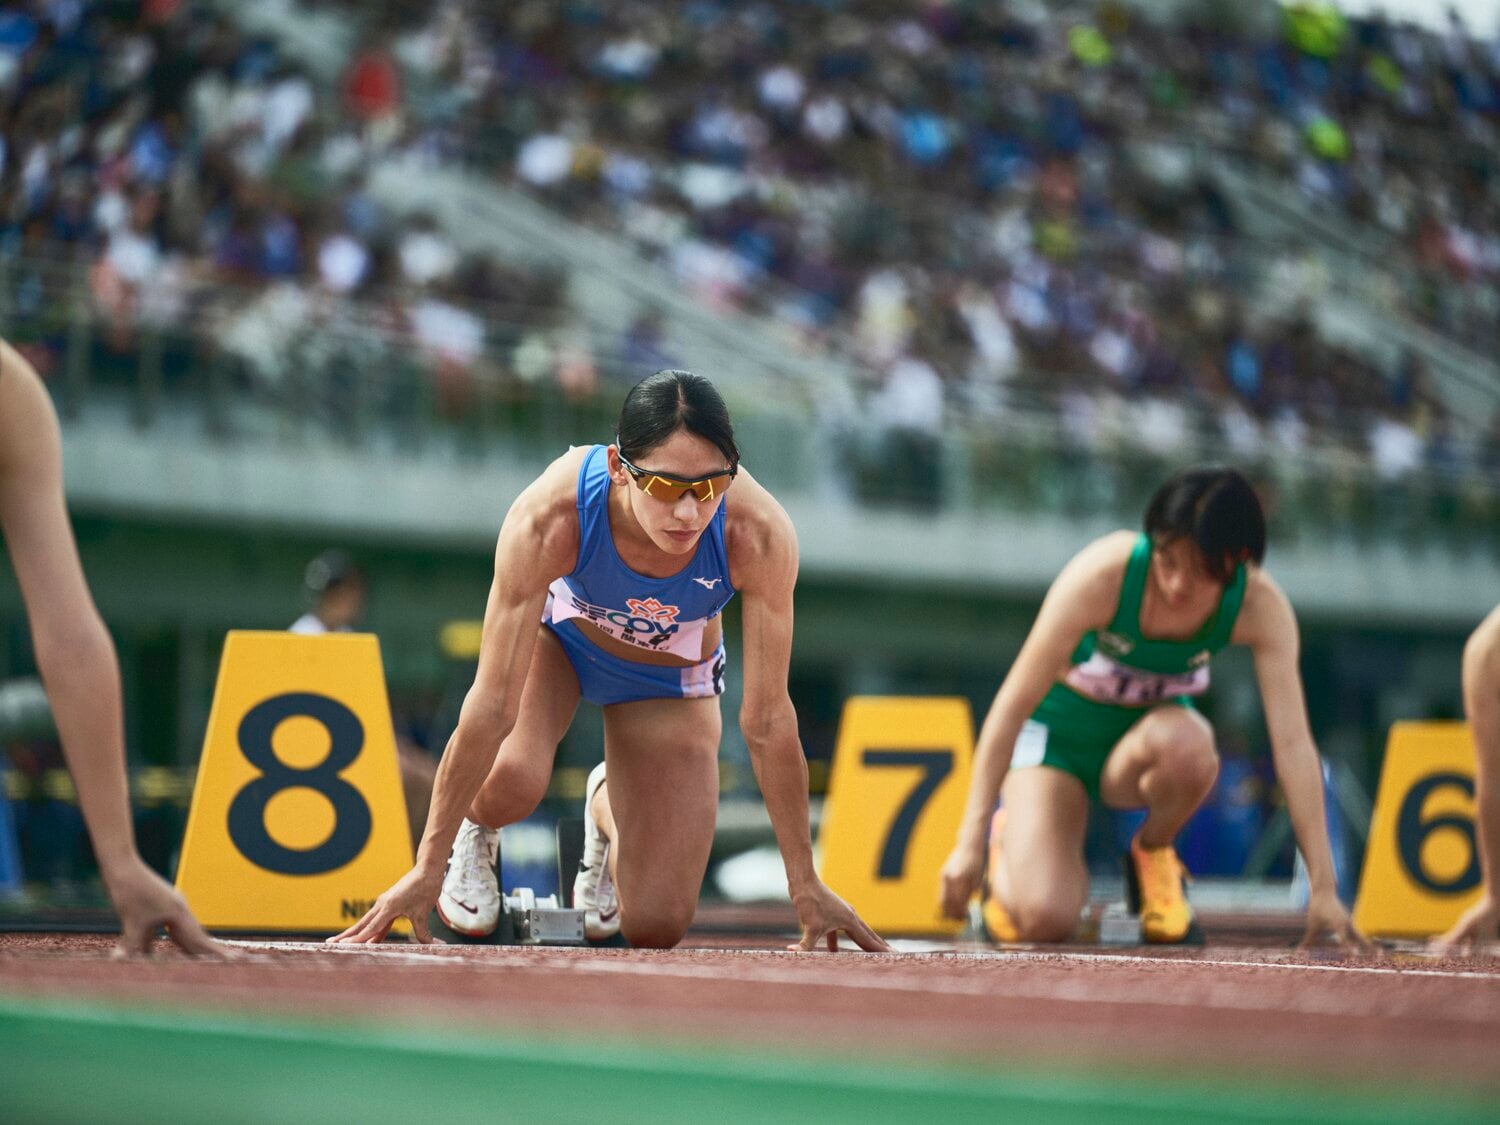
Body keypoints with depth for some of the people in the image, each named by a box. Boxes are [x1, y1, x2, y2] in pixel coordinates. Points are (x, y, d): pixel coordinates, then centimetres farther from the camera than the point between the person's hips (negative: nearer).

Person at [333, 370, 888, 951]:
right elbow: (492, 706, -35)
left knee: (654, 931, -5)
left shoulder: (760, 536, -38)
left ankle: (608, 807, 30)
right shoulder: (548, 518, -40)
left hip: (670, 678, 1)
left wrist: (805, 885, -19)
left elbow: (768, 720, -26)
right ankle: (474, 830, 4)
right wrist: (428, 868, -31)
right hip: (559, 633, -1)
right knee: (511, 776, -35)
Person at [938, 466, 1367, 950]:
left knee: (1186, 746, -38)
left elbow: (1292, 742, -24)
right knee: (1043, 919, -24)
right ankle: (1011, 842, 13)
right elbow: (1013, 703, -26)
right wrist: (970, 841, -28)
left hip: (1147, 734, 2)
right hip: (1057, 730, -2)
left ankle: (1152, 854, -4)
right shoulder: (1104, 573, -30)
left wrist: (1323, 887, -28)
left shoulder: (1260, 606, -23)